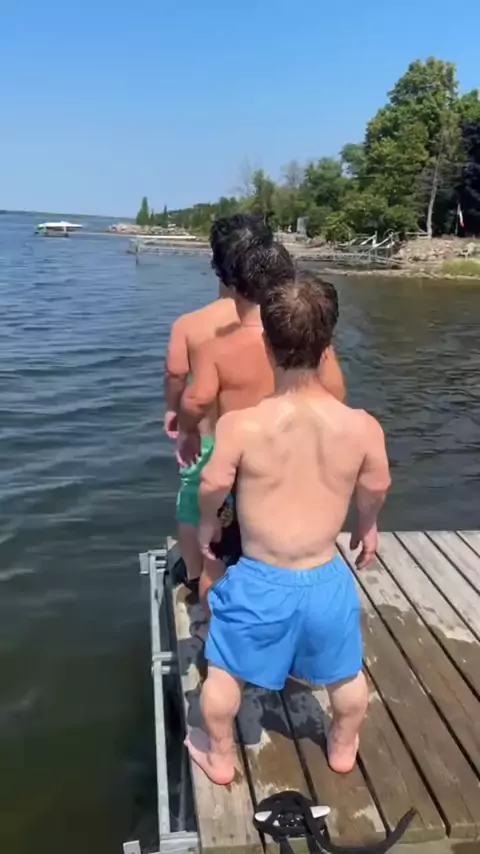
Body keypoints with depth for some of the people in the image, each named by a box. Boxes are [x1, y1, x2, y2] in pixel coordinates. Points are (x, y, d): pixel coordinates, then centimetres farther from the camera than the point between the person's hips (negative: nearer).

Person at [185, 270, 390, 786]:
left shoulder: (240, 425, -24)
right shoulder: (362, 427, -18)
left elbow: (213, 488, -10)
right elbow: (375, 491, -2)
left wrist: (208, 524, 13)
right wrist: (367, 528, 21)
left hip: (258, 581, -1)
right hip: (326, 579, 2)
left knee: (224, 673, 26)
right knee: (346, 676, 30)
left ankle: (220, 759, 47)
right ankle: (343, 750, 54)